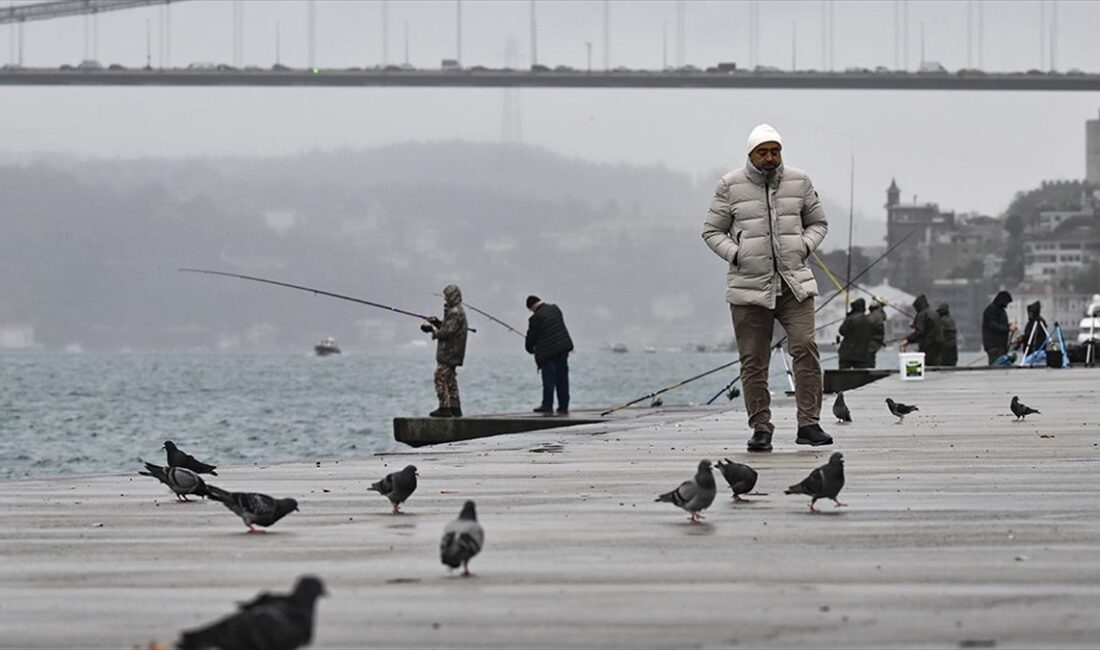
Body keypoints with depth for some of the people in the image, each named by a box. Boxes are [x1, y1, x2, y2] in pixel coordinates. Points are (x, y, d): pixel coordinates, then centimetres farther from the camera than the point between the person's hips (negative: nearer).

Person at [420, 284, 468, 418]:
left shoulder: (455, 313, -15)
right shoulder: (453, 311, 18)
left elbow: (448, 332, -21)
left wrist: (432, 331, -13)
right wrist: (437, 323, 8)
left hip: (449, 352, -11)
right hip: (451, 353, 11)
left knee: (441, 377, -12)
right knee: (450, 379, 14)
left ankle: (444, 407, -15)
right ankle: (455, 408, 17)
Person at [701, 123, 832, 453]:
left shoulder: (799, 182, 7)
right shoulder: (730, 186, 1)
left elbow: (818, 223, 18)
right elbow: (712, 231, 6)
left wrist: (805, 247, -1)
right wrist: (735, 255, -9)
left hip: (794, 283, 1)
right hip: (749, 286, -1)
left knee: (805, 347, -13)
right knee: (753, 361, 1)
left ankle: (809, 425, -11)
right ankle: (761, 429, 9)